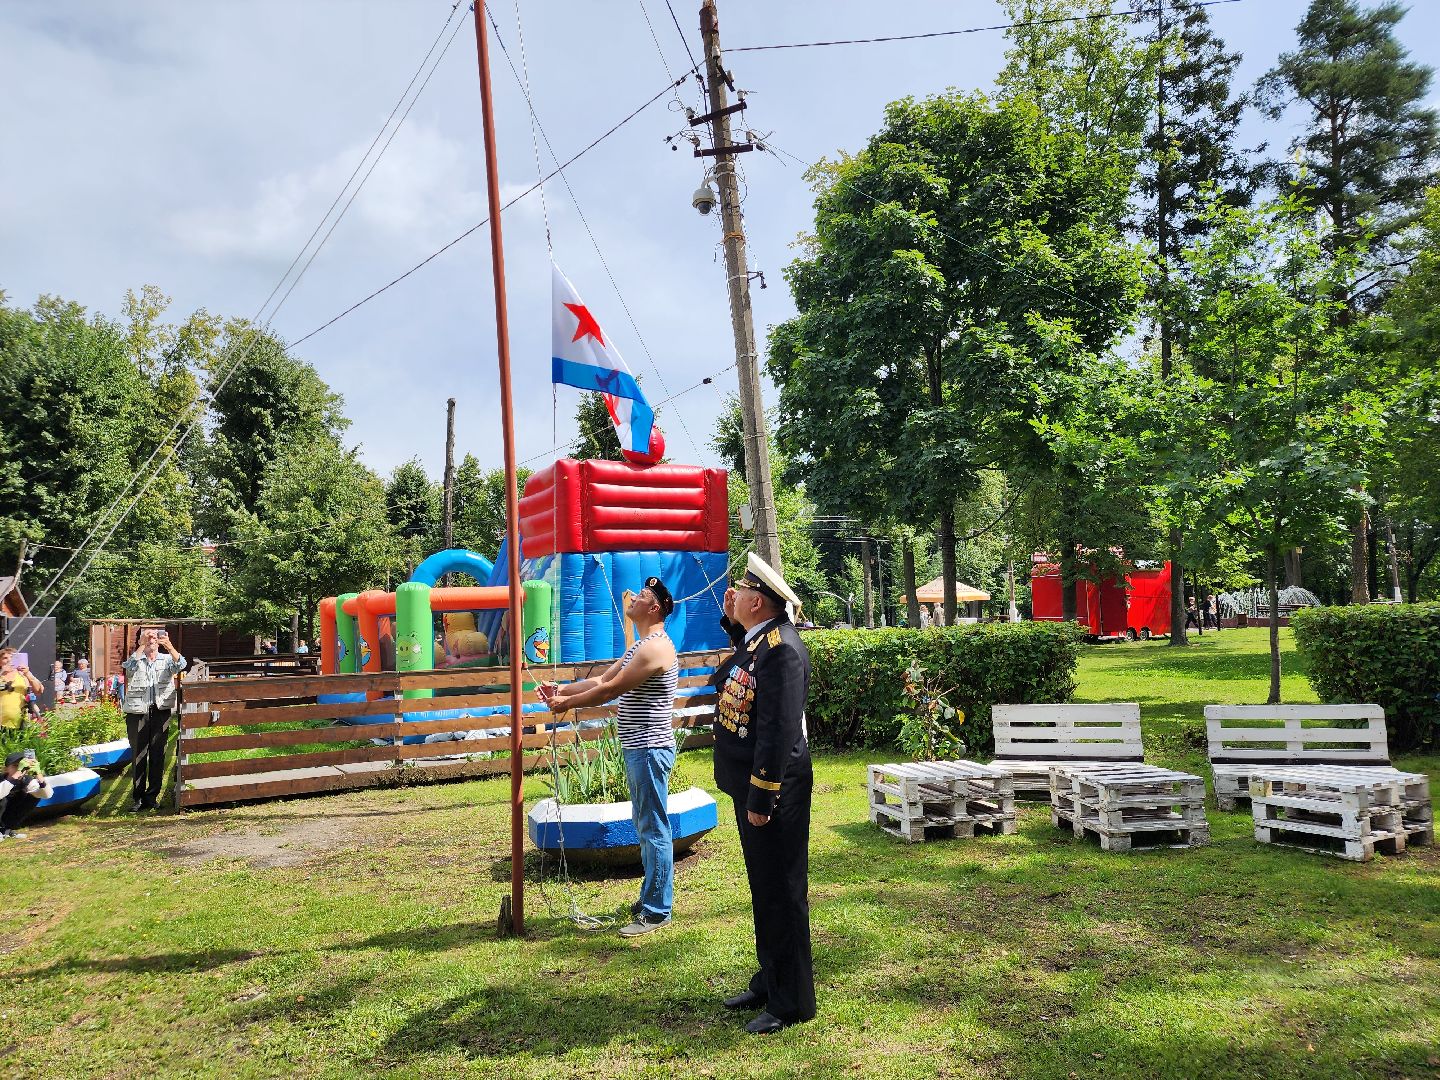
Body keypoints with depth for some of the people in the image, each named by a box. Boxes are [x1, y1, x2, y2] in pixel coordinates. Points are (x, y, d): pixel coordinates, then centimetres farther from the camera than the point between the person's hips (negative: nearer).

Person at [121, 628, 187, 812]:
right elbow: (130, 666, -16)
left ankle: (152, 796, 11)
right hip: (137, 712, -1)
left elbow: (180, 665, -12)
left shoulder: (166, 660, 9)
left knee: (158, 755, 3)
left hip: (161, 712, 1)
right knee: (138, 756, 1)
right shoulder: (136, 660, 8)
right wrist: (142, 645, -26)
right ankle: (138, 797, 6)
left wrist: (170, 647, -29)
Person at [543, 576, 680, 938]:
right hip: (639, 749, 11)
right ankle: (650, 896, 29)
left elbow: (610, 690, -17)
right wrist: (561, 689, 5)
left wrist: (567, 704, -6)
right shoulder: (641, 646, 17)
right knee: (645, 827, 18)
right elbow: (602, 680, 16)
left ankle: (657, 912, 3)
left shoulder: (655, 647, -18)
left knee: (654, 830, -4)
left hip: (649, 750, -11)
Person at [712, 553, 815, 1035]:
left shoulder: (782, 649, -22)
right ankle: (769, 982, 35)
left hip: (772, 791, -10)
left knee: (782, 894, 3)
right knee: (763, 890, 20)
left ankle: (791, 1002, 16)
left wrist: (761, 799, -22)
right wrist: (730, 622, 9)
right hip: (749, 785, 10)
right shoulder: (753, 641, 8)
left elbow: (780, 730, -25)